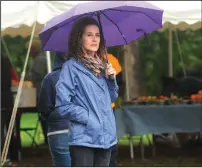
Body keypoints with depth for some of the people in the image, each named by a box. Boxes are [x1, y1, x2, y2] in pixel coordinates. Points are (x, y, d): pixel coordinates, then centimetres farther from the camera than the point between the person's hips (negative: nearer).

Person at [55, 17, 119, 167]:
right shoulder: (71, 66, -8)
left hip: (106, 136, 7)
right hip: (84, 138, -7)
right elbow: (63, 105, -14)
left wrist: (112, 79, 4)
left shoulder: (102, 65, 13)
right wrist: (88, 118, -15)